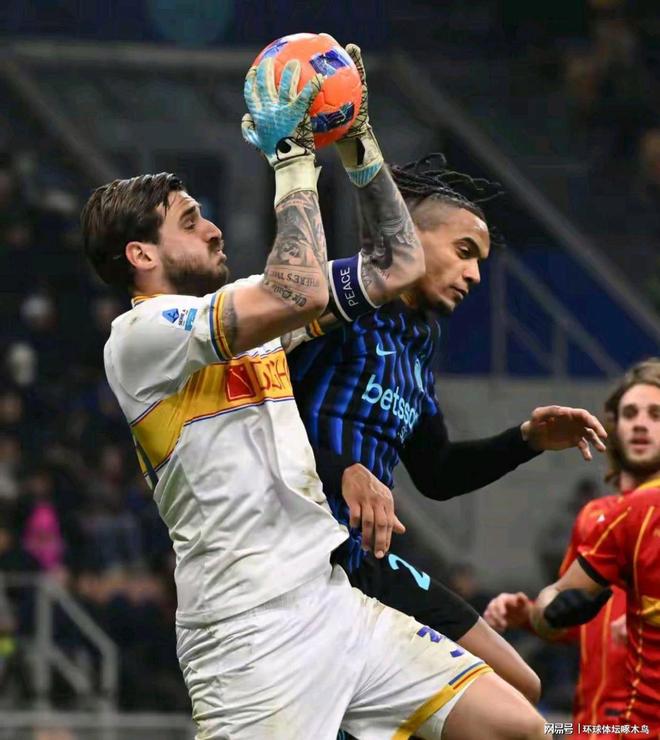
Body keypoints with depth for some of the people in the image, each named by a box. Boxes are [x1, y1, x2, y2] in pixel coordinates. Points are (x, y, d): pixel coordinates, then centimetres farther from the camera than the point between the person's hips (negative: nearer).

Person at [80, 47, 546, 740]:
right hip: (248, 627, -8)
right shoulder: (142, 332, -7)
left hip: (334, 599, 8)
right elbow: (299, 294, -22)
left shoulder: (245, 303, 19)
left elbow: (399, 265, 23)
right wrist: (293, 160, -12)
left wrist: (360, 144, 14)